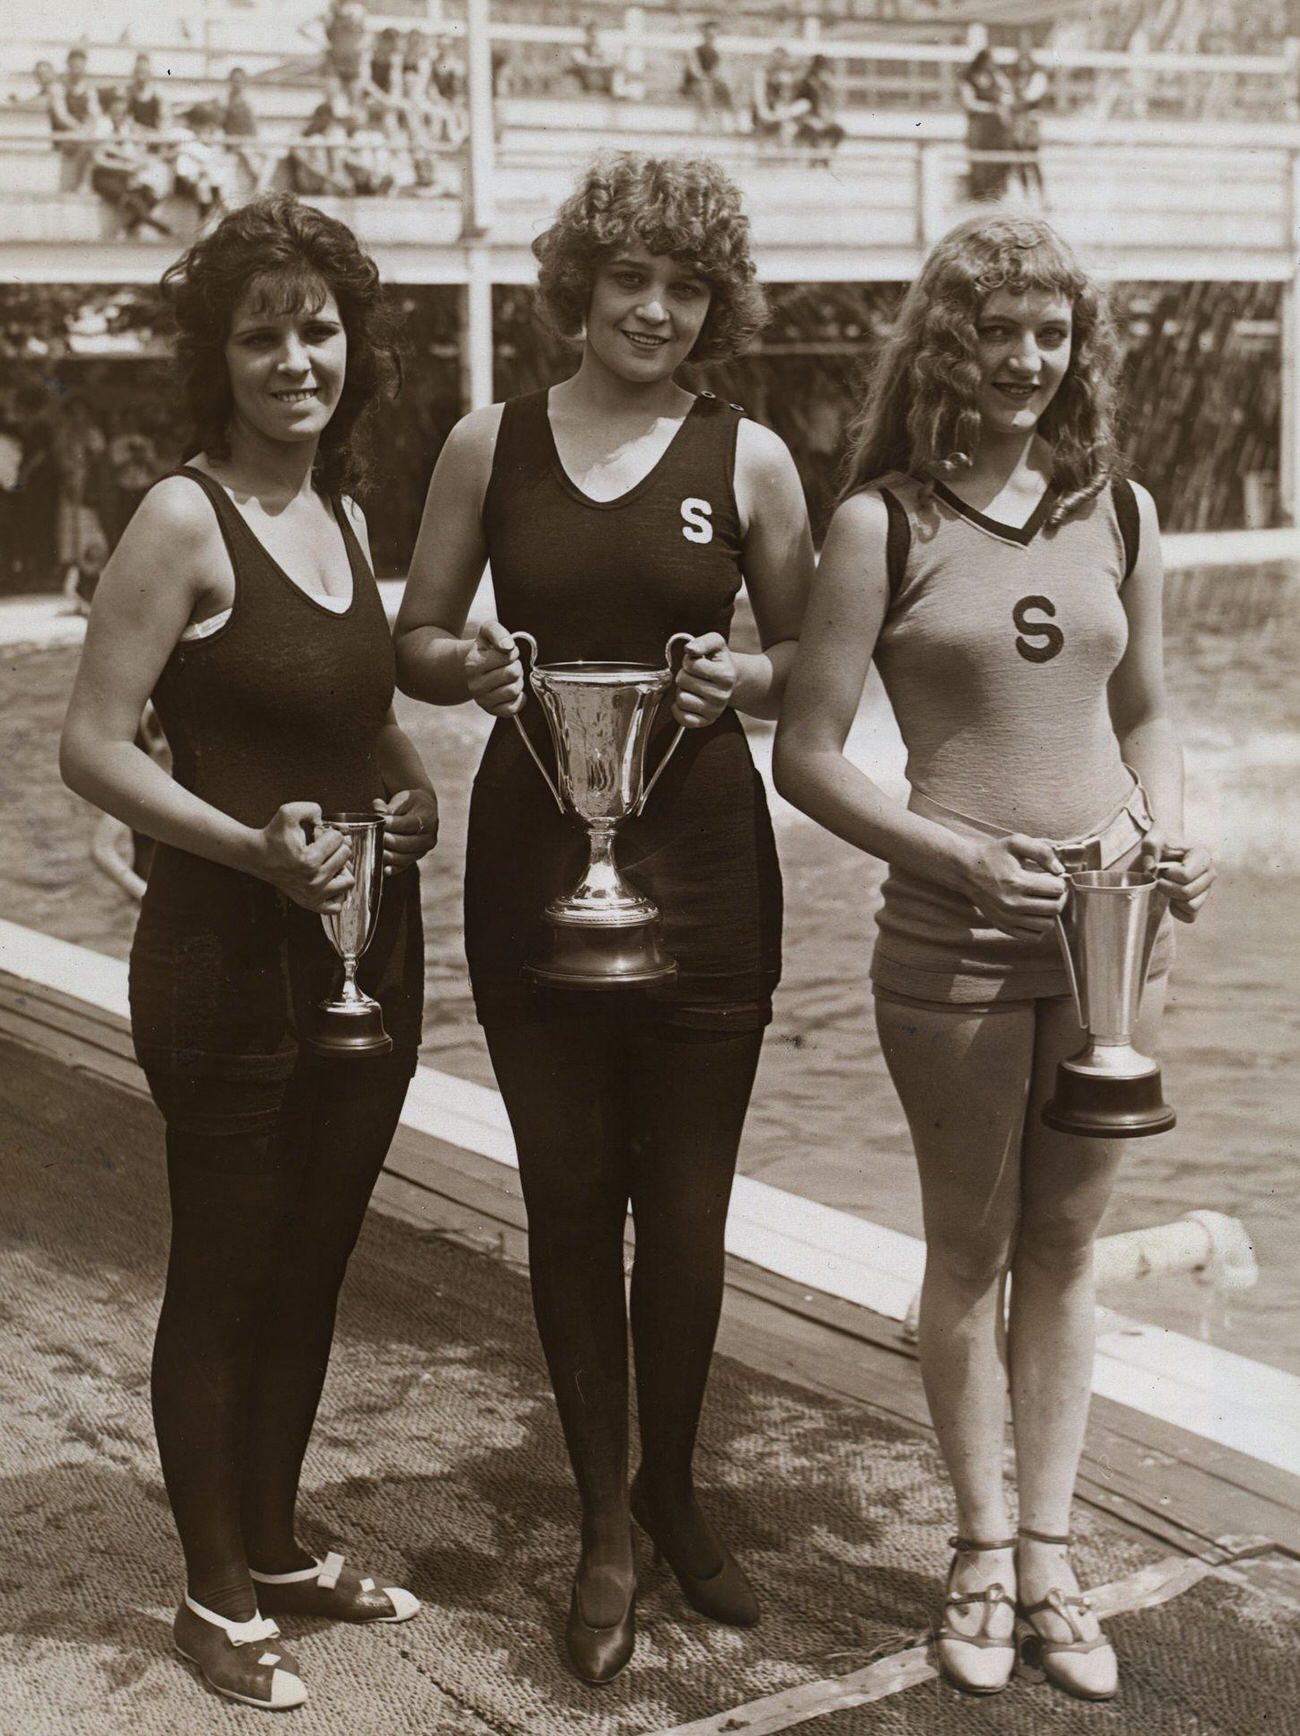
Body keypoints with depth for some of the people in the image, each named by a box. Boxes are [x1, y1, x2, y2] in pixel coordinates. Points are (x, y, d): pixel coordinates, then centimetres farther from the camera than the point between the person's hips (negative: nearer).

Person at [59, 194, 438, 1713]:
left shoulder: (341, 511, 9)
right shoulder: (185, 518, -13)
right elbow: (93, 746, -15)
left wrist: (412, 784, 4)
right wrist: (253, 847, -26)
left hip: (366, 946, 7)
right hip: (227, 956, -7)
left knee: (311, 1264, 18)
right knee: (222, 1276, 6)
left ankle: (278, 1546, 35)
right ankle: (217, 1597, 22)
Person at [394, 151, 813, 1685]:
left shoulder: (748, 459, 3)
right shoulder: (491, 444, 5)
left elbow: (815, 663, 8)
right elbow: (415, 641, 9)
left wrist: (739, 675, -13)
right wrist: (471, 666, -12)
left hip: (701, 867, -1)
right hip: (534, 864, 1)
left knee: (686, 1210, 5)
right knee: (569, 1199, 7)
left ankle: (671, 1489, 30)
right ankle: (605, 1526, 23)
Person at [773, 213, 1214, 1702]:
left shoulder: (1119, 512, 7)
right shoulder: (881, 524, -5)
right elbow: (806, 757, -6)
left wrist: (1170, 840, -1)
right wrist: (962, 855, -16)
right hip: (953, 937, -3)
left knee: (1065, 1248, 11)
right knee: (971, 1250, 8)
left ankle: (1048, 1556, 24)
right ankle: (980, 1556, 24)